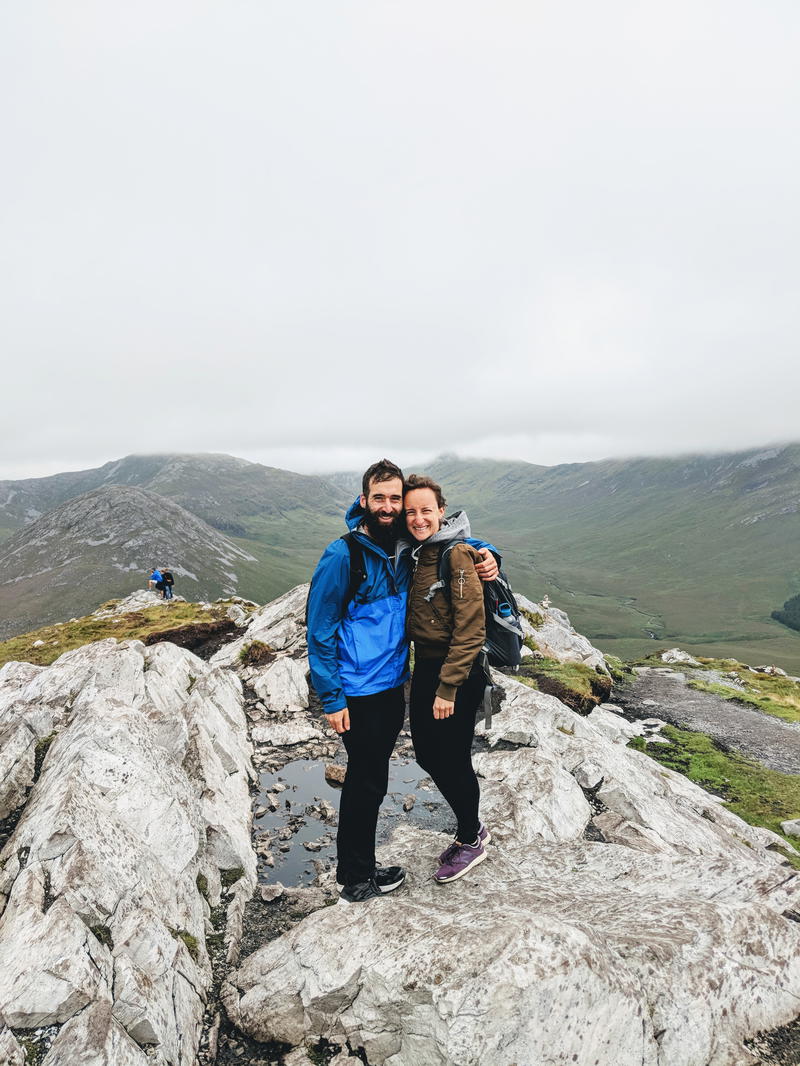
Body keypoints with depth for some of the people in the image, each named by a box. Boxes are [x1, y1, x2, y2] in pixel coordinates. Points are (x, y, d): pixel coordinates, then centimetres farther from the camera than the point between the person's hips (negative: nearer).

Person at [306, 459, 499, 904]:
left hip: (394, 685, 6)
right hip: (359, 692, -6)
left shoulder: (407, 547, 1)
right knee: (367, 782, 6)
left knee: (371, 780, 19)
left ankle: (361, 867, 38)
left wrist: (486, 553, -5)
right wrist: (331, 698, -14)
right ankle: (357, 879, 28)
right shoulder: (343, 555, -16)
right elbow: (320, 630, -13)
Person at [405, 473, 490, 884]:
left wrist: (448, 687, -19)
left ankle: (471, 840, 31)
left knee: (453, 759, 5)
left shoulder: (458, 554, -17)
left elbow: (470, 630, -20)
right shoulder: (414, 553, 7)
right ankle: (471, 827, 39)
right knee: (426, 754, 16)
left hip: (457, 673, -8)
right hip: (423, 667, 8)